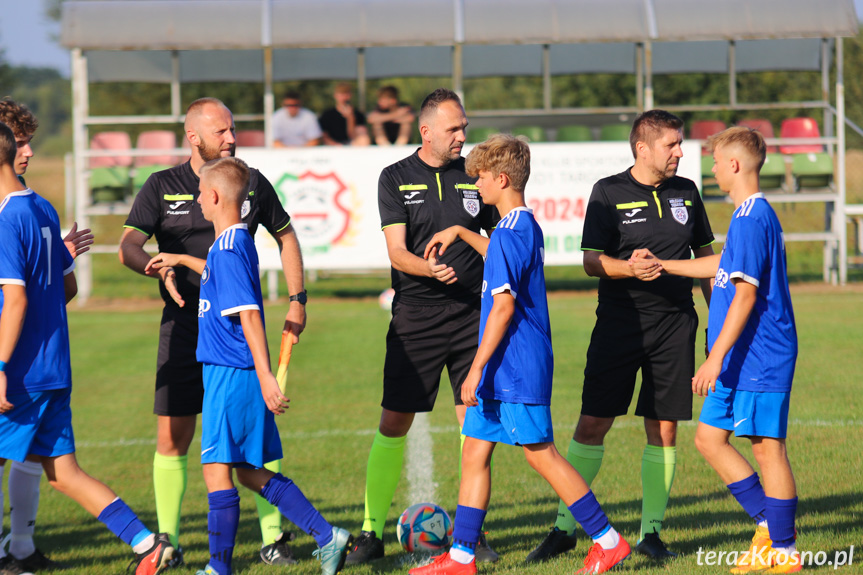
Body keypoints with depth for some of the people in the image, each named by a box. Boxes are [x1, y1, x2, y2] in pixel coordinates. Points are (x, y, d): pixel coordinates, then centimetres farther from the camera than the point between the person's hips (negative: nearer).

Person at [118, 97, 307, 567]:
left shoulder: (251, 183, 7)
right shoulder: (162, 187, 2)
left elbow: (285, 236, 19)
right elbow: (128, 247, -6)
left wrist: (298, 299, 11)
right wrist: (158, 268, -27)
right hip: (184, 325, -1)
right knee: (172, 437, -2)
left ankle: (272, 537, 4)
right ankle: (168, 539, 9)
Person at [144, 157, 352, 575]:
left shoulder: (228, 249, -16)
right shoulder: (236, 242, 13)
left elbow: (249, 314, -22)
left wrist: (265, 375, -26)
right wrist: (181, 260, 47)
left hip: (231, 375, -10)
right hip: (240, 374, 10)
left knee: (217, 469, -3)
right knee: (251, 472, 13)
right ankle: (326, 537, 10)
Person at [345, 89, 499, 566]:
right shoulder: (396, 178, 2)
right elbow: (396, 252, -7)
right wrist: (428, 268, -25)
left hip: (472, 314, 2)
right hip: (415, 318, -2)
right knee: (393, 423, -1)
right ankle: (372, 532, 6)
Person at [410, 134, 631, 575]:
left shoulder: (507, 234, -18)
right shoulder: (528, 227, 12)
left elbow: (503, 306, -23)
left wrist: (477, 368, -21)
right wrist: (460, 234, 41)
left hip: (515, 369, -10)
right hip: (504, 372, 10)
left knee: (541, 454, -4)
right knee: (474, 453, 9)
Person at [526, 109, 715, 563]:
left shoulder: (686, 192, 9)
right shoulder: (609, 193, -3)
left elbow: (705, 254, 18)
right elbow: (591, 260, -6)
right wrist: (629, 269, -24)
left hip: (675, 323, 3)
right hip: (619, 322, -3)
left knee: (664, 428, 2)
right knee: (593, 423, -3)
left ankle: (651, 531, 11)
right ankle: (565, 526, 7)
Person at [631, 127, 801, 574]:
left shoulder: (752, 219, -18)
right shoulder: (750, 216, 14)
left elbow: (745, 293, -22)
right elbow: (725, 265, 32)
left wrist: (716, 357, -22)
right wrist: (663, 265, 38)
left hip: (760, 358, -10)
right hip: (742, 360, 10)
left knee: (767, 446, -4)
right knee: (710, 437, 12)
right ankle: (768, 525, 18)